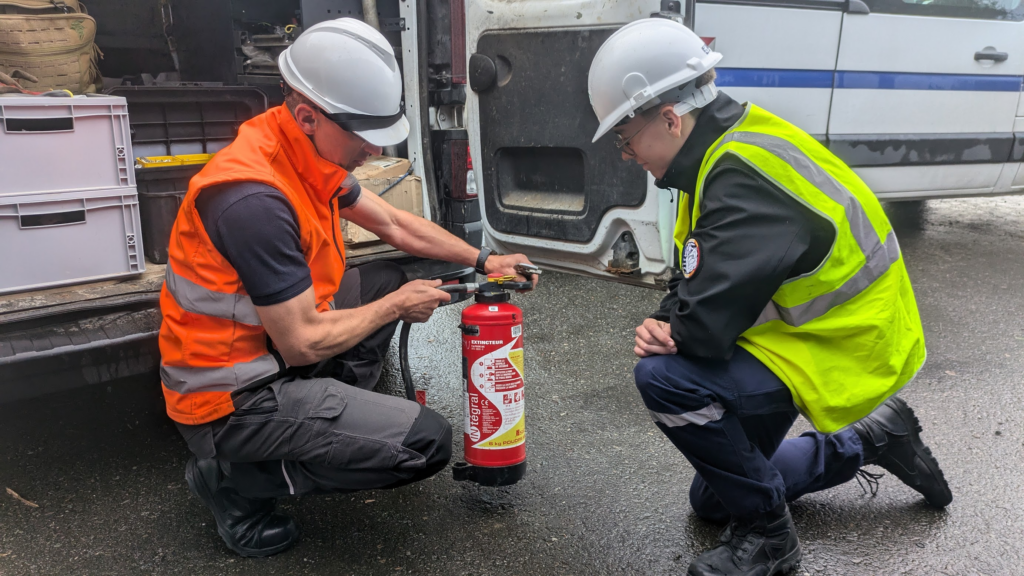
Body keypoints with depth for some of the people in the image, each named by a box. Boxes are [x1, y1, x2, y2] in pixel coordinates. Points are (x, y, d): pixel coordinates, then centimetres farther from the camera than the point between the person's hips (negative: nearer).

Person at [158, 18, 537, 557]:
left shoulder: (310, 149, -1)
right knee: (428, 442, -14)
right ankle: (237, 477, -3)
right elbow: (303, 344, -25)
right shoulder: (255, 198, -30)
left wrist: (482, 261, 9)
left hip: (272, 345, 9)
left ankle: (336, 416, 11)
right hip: (233, 398, -9)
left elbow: (396, 225, 12)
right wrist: (398, 306, -11)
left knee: (388, 279, 15)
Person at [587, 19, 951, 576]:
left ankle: (766, 531, -7)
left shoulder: (745, 177, -31)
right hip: (806, 335, 10)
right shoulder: (723, 151, 1)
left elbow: (708, 327, -35)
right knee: (713, 499, 20)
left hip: (845, 355, -10)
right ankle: (870, 439, 30)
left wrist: (672, 336, -13)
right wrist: (666, 323, -13)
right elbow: (696, 279, 7)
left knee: (664, 379, -29)